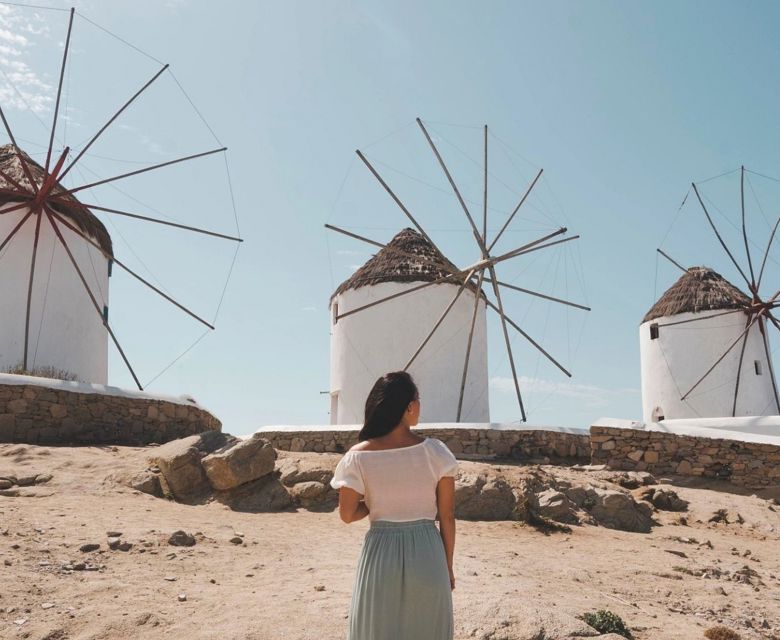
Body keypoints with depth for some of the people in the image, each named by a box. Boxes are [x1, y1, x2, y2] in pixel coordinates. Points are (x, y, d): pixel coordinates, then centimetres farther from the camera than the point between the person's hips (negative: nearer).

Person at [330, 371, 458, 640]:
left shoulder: (358, 457, -10)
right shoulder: (435, 451, -10)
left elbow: (347, 514, -1)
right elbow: (447, 517, -3)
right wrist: (448, 566, 9)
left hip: (381, 553, 0)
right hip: (427, 553, 0)